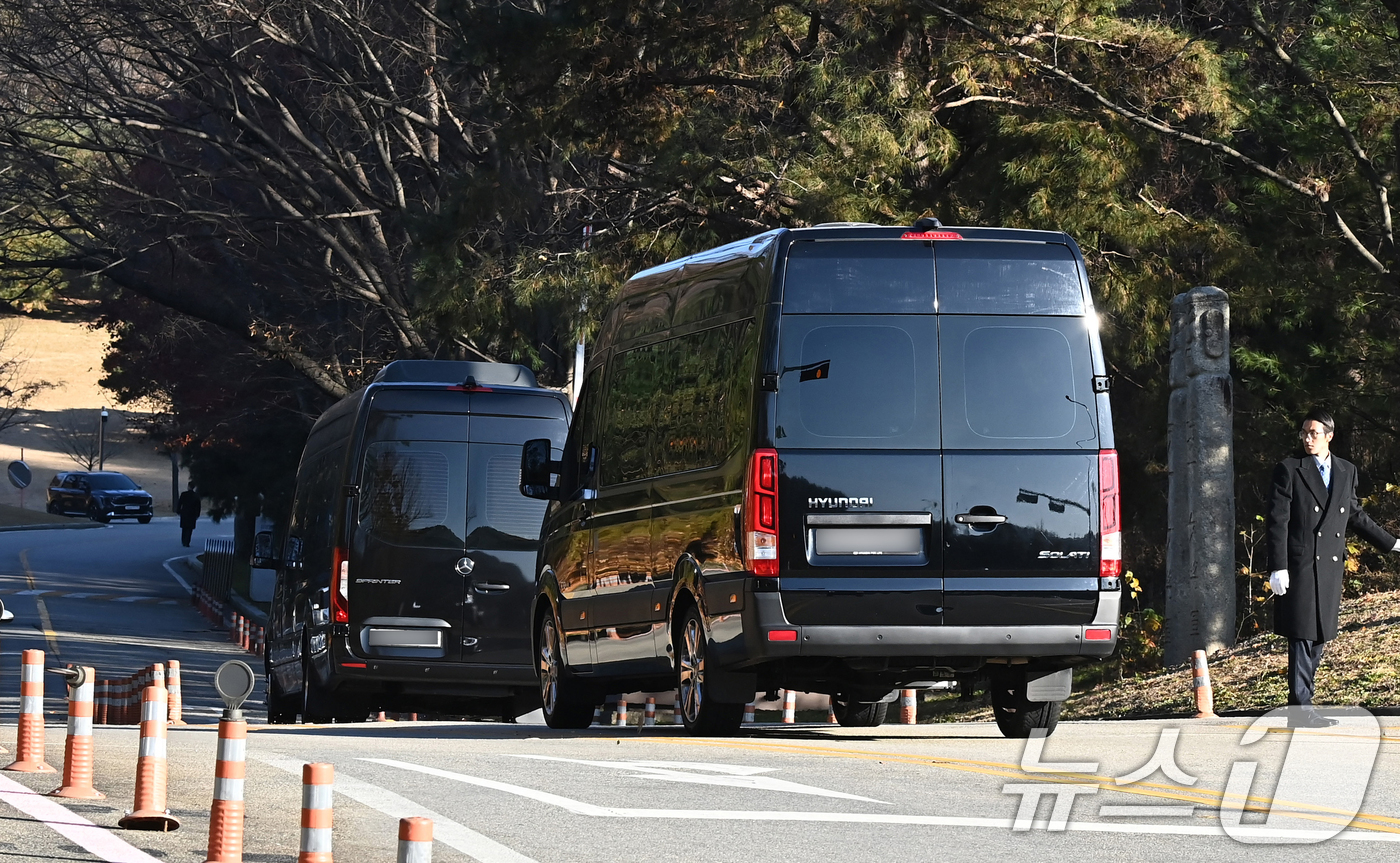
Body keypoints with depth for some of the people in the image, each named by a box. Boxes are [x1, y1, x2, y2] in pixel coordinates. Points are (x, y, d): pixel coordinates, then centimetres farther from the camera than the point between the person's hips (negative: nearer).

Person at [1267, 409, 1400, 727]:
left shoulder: (1347, 471, 12)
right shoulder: (1289, 470, -3)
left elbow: (1355, 515, 24)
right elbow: (1277, 521, -6)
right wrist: (1278, 567, -13)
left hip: (1331, 566, 6)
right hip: (1300, 566, -6)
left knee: (1319, 637, 7)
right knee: (1302, 638, -6)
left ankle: (1301, 706, 12)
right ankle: (1300, 710, -4)